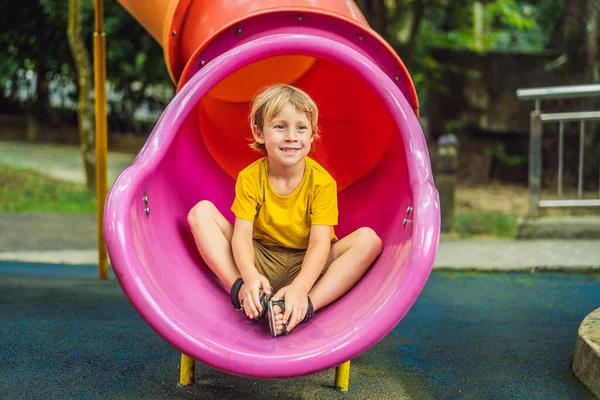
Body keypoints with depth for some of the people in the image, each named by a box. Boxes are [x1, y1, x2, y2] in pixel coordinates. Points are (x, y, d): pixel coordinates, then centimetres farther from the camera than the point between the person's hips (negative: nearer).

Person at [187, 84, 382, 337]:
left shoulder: (322, 181, -13)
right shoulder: (249, 178, -9)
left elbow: (320, 243, -21)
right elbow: (242, 234, -17)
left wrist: (300, 287, -39)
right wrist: (249, 276, -38)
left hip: (306, 265, -1)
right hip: (259, 262, 1)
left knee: (368, 239, -26)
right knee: (201, 212, -14)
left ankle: (305, 306, -41)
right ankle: (242, 292, -30)